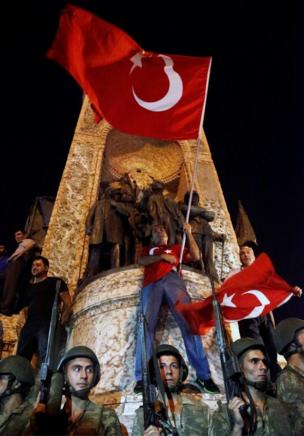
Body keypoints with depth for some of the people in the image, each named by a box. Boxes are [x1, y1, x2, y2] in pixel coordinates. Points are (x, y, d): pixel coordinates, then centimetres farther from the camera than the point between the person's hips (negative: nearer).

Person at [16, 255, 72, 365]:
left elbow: (67, 303, 4)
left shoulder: (56, 282, 12)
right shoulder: (29, 287, 29)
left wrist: (61, 323, -7)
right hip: (29, 325, 6)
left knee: (46, 358, -20)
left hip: (47, 324, -5)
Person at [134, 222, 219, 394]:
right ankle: (142, 378, -23)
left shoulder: (175, 248, 34)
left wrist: (189, 233, 18)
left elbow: (196, 256, 21)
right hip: (152, 284, 1)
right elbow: (142, 261, 14)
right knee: (146, 325, -19)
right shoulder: (148, 249, 36)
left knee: (189, 322, -18)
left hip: (172, 280, 0)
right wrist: (162, 257, 2)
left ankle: (204, 375, -20)